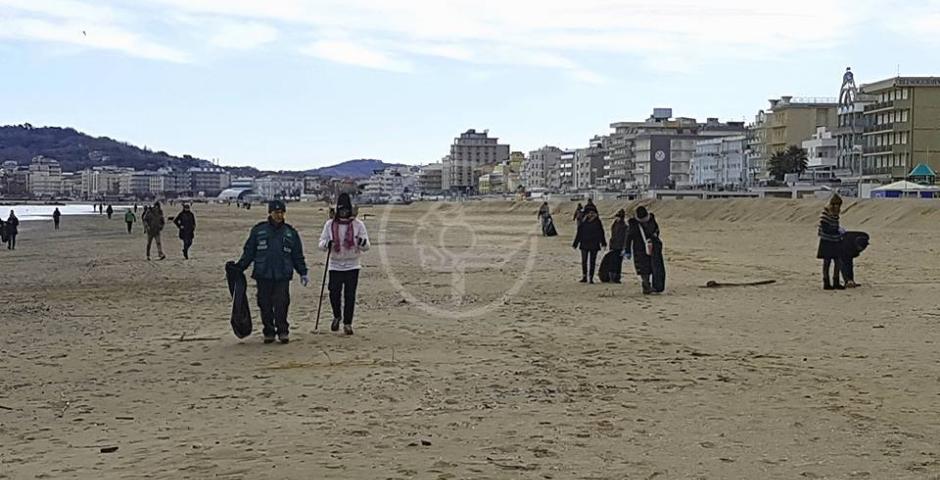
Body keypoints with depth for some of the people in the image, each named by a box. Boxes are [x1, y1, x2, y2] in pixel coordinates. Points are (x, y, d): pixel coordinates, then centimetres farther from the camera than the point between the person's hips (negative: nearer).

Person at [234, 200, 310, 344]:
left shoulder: (290, 233, 10)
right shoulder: (258, 231, 6)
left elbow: (298, 256, 15)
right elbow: (248, 252, 10)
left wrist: (303, 273, 10)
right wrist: (239, 267, 2)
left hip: (283, 276, 0)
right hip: (263, 275, 0)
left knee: (281, 304, -6)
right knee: (265, 305, 3)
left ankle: (283, 331, 4)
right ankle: (269, 332, 13)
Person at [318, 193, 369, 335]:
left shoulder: (358, 224, 0)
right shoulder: (330, 224, 2)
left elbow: (366, 246, 1)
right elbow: (321, 243, 4)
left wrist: (363, 242, -23)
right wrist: (326, 244, -20)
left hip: (352, 266, 0)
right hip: (335, 265, 0)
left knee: (350, 295, 0)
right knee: (334, 294, -4)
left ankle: (347, 323, 12)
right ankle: (337, 316, 23)